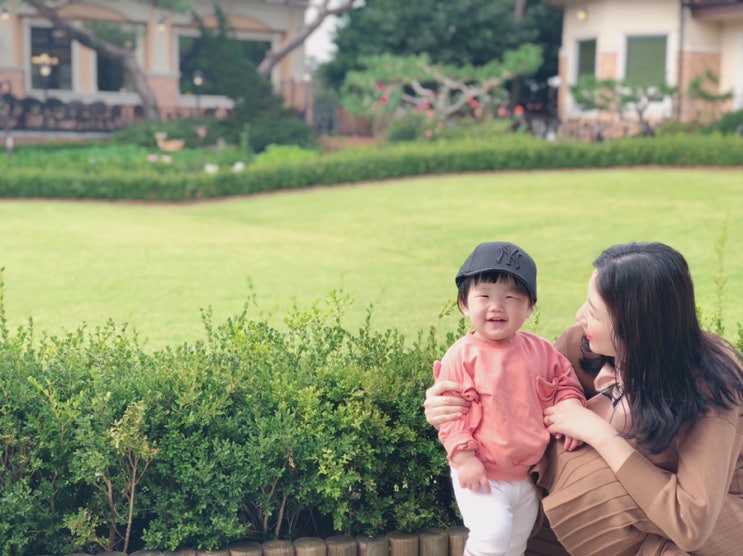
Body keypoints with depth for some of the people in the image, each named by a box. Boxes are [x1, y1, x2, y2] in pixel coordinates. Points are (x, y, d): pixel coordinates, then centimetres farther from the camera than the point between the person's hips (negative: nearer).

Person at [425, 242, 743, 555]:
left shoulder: (706, 384, -30)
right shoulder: (583, 345, -16)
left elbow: (692, 522, -34)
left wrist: (599, 433, -33)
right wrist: (457, 406, -20)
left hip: (715, 523, -5)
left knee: (585, 482, -29)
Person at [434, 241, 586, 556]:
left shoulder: (540, 351, -1)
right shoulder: (461, 356, -14)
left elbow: (566, 384, 11)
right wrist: (464, 458, -19)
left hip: (527, 475, 5)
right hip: (481, 474, -5)